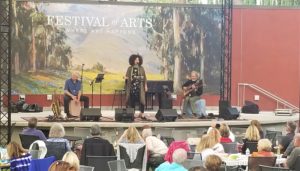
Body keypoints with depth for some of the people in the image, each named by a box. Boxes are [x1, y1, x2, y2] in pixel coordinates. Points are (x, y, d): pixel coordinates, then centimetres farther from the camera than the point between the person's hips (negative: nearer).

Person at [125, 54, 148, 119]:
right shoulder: (130, 68, 6)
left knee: (141, 99, -6)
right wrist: (126, 78, -14)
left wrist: (145, 85, 1)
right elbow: (127, 77, 9)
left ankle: (142, 114, 1)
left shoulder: (141, 68, 6)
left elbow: (144, 77, 5)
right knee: (132, 100, 1)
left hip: (140, 86, 0)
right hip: (132, 86, 0)